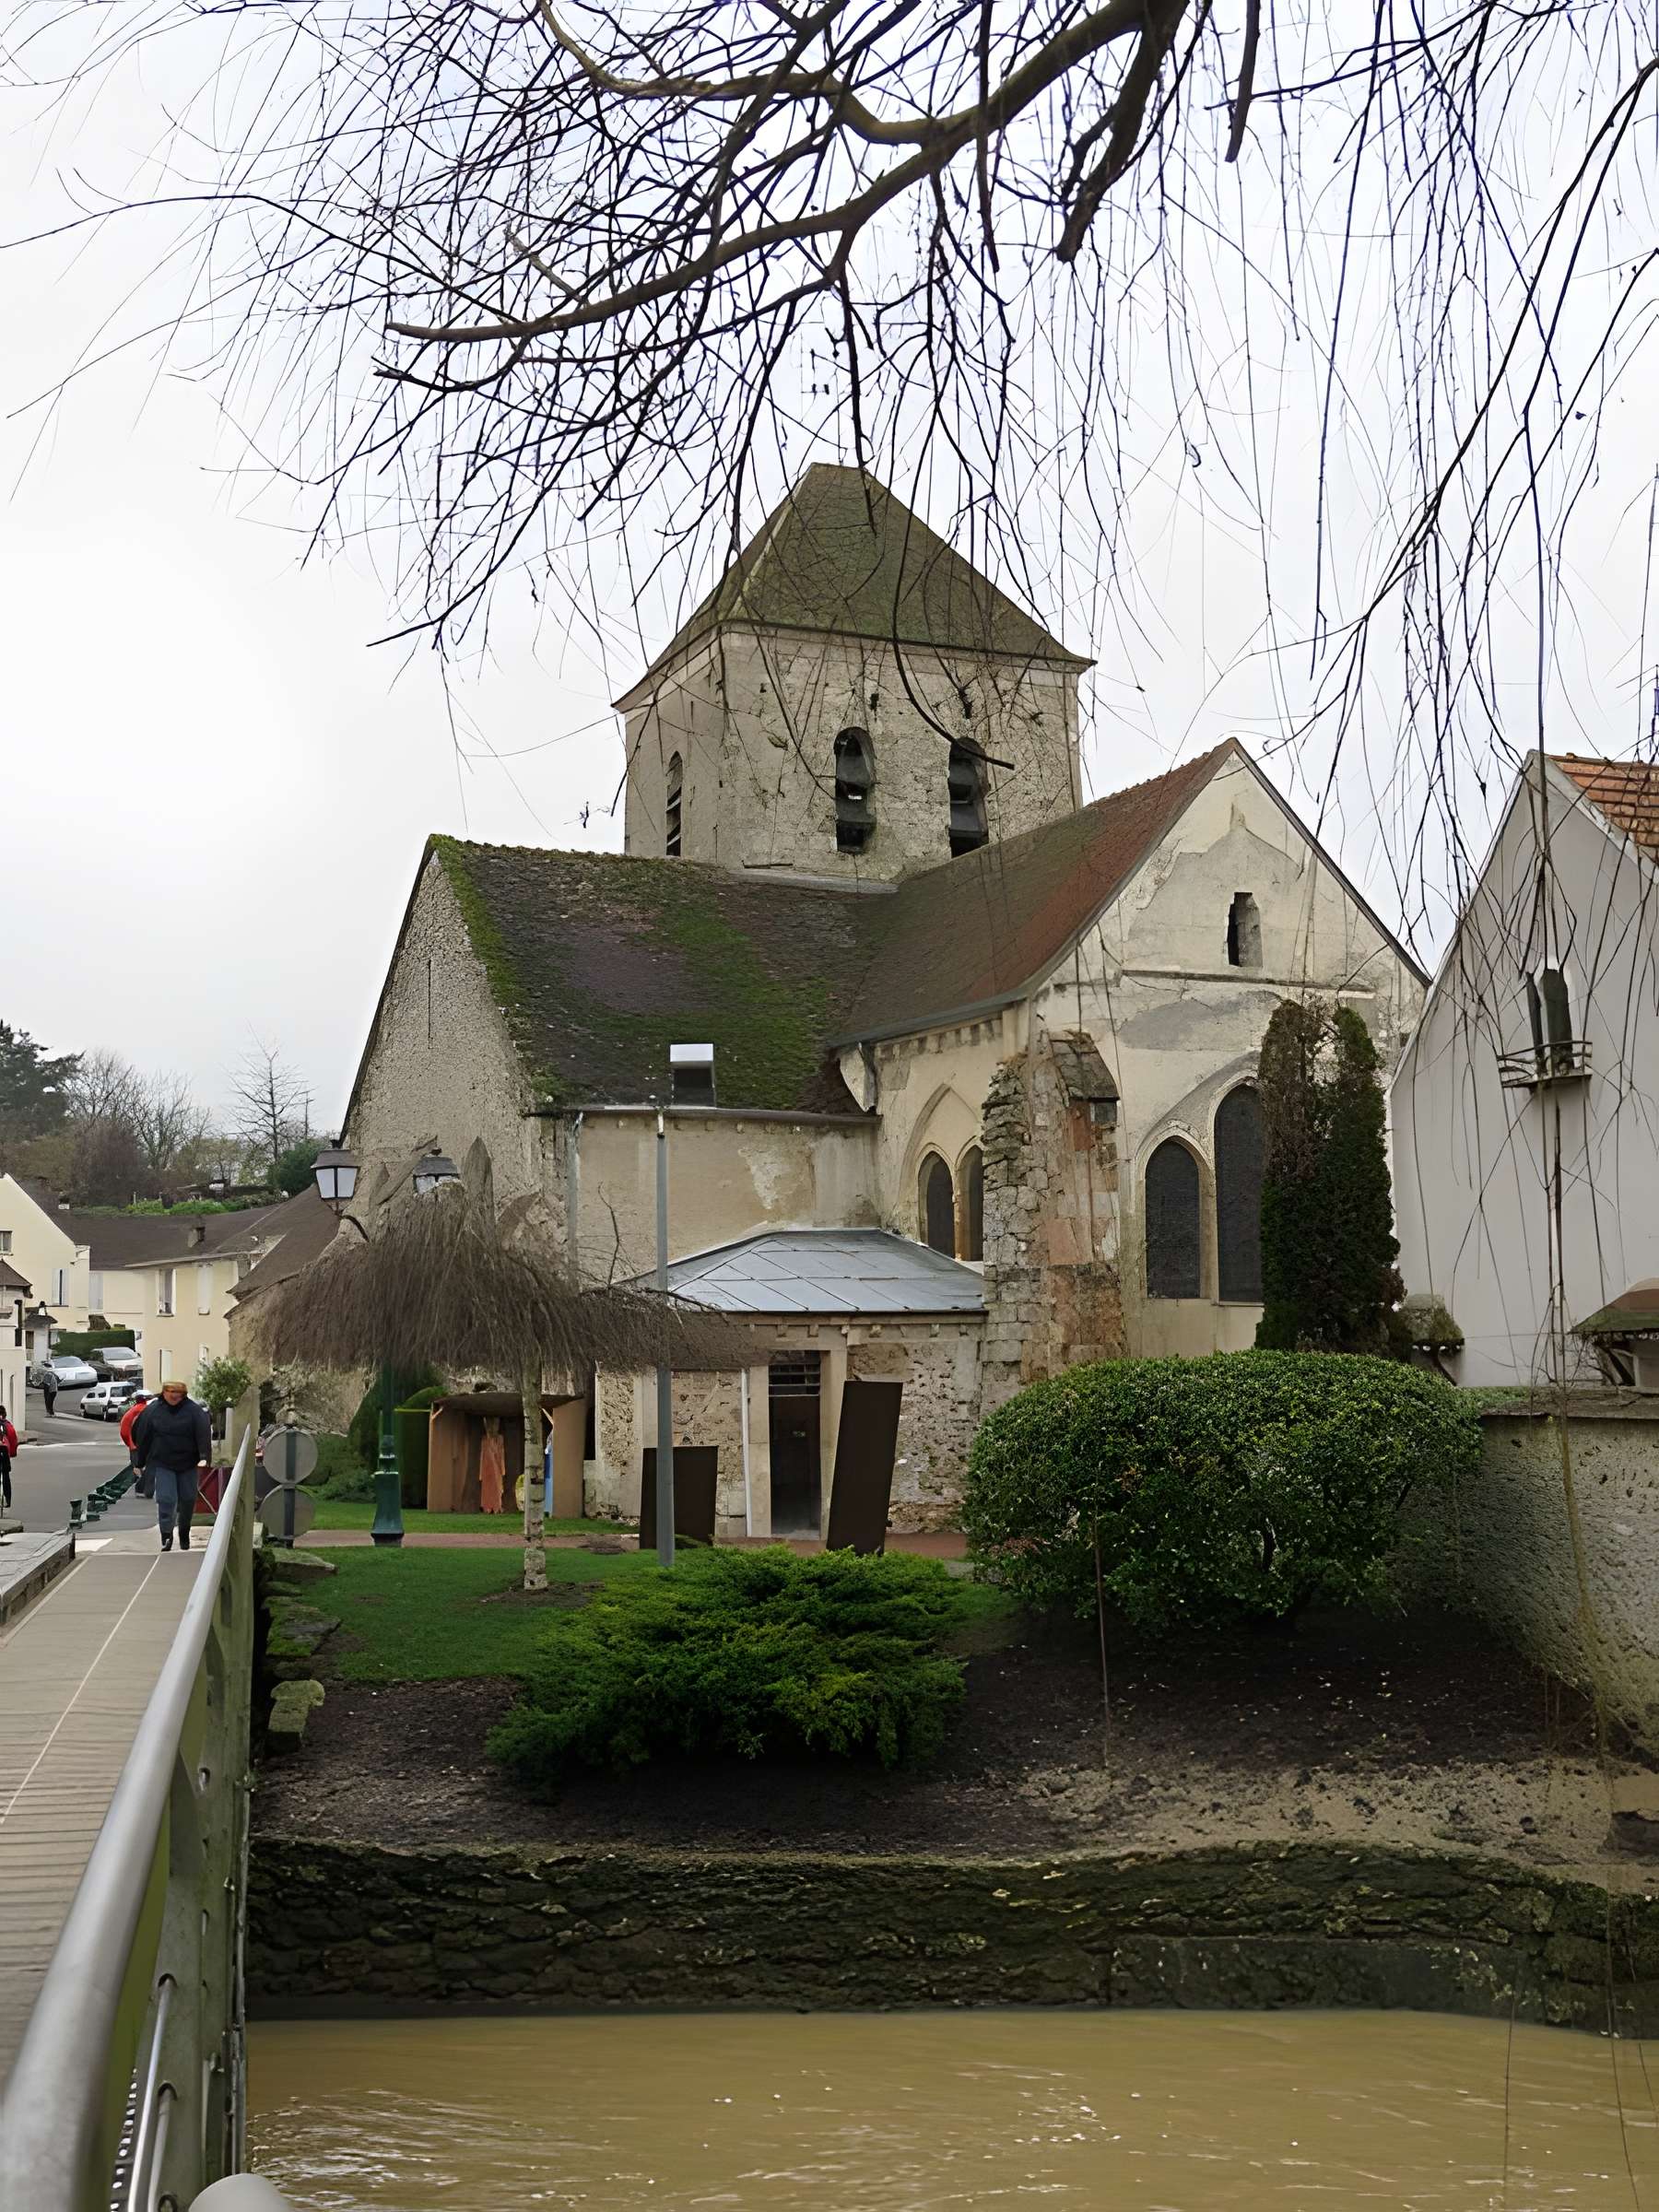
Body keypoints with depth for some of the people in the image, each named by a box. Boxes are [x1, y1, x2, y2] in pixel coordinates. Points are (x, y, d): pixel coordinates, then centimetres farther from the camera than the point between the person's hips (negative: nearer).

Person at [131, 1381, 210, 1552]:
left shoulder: (194, 1410, -6)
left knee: (187, 1499, 9)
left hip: (187, 1464, 1)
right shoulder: (152, 1410, -1)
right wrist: (140, 1463, 6)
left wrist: (203, 1457, -27)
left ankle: (184, 1534, 28)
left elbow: (204, 1432, -14)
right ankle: (166, 1536, -8)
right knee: (166, 1499, -12)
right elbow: (142, 1437, 5)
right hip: (162, 1465, 0)